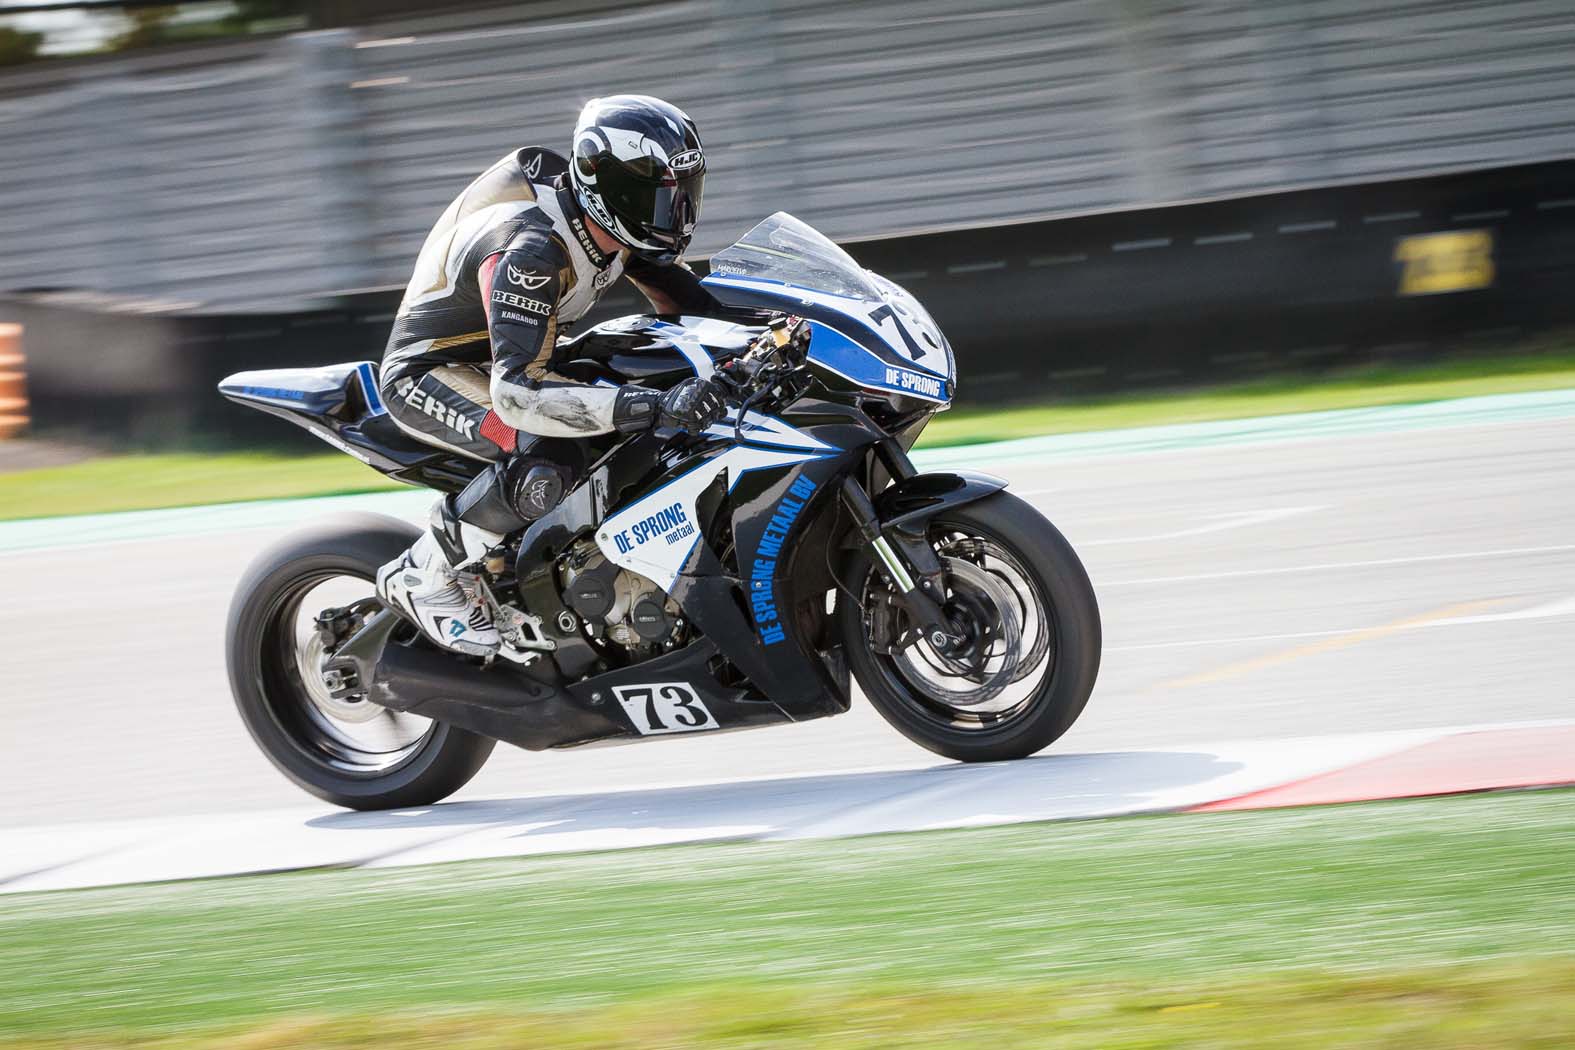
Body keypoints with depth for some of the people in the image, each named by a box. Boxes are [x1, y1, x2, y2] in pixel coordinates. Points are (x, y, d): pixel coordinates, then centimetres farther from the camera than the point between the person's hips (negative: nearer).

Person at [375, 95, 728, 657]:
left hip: (504, 355, 9)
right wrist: (656, 406, -53)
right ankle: (422, 578, -15)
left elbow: (692, 304, 6)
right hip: (428, 372, -9)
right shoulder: (529, 249, -36)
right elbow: (516, 392, -45)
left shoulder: (612, 225, -9)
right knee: (541, 464, -35)